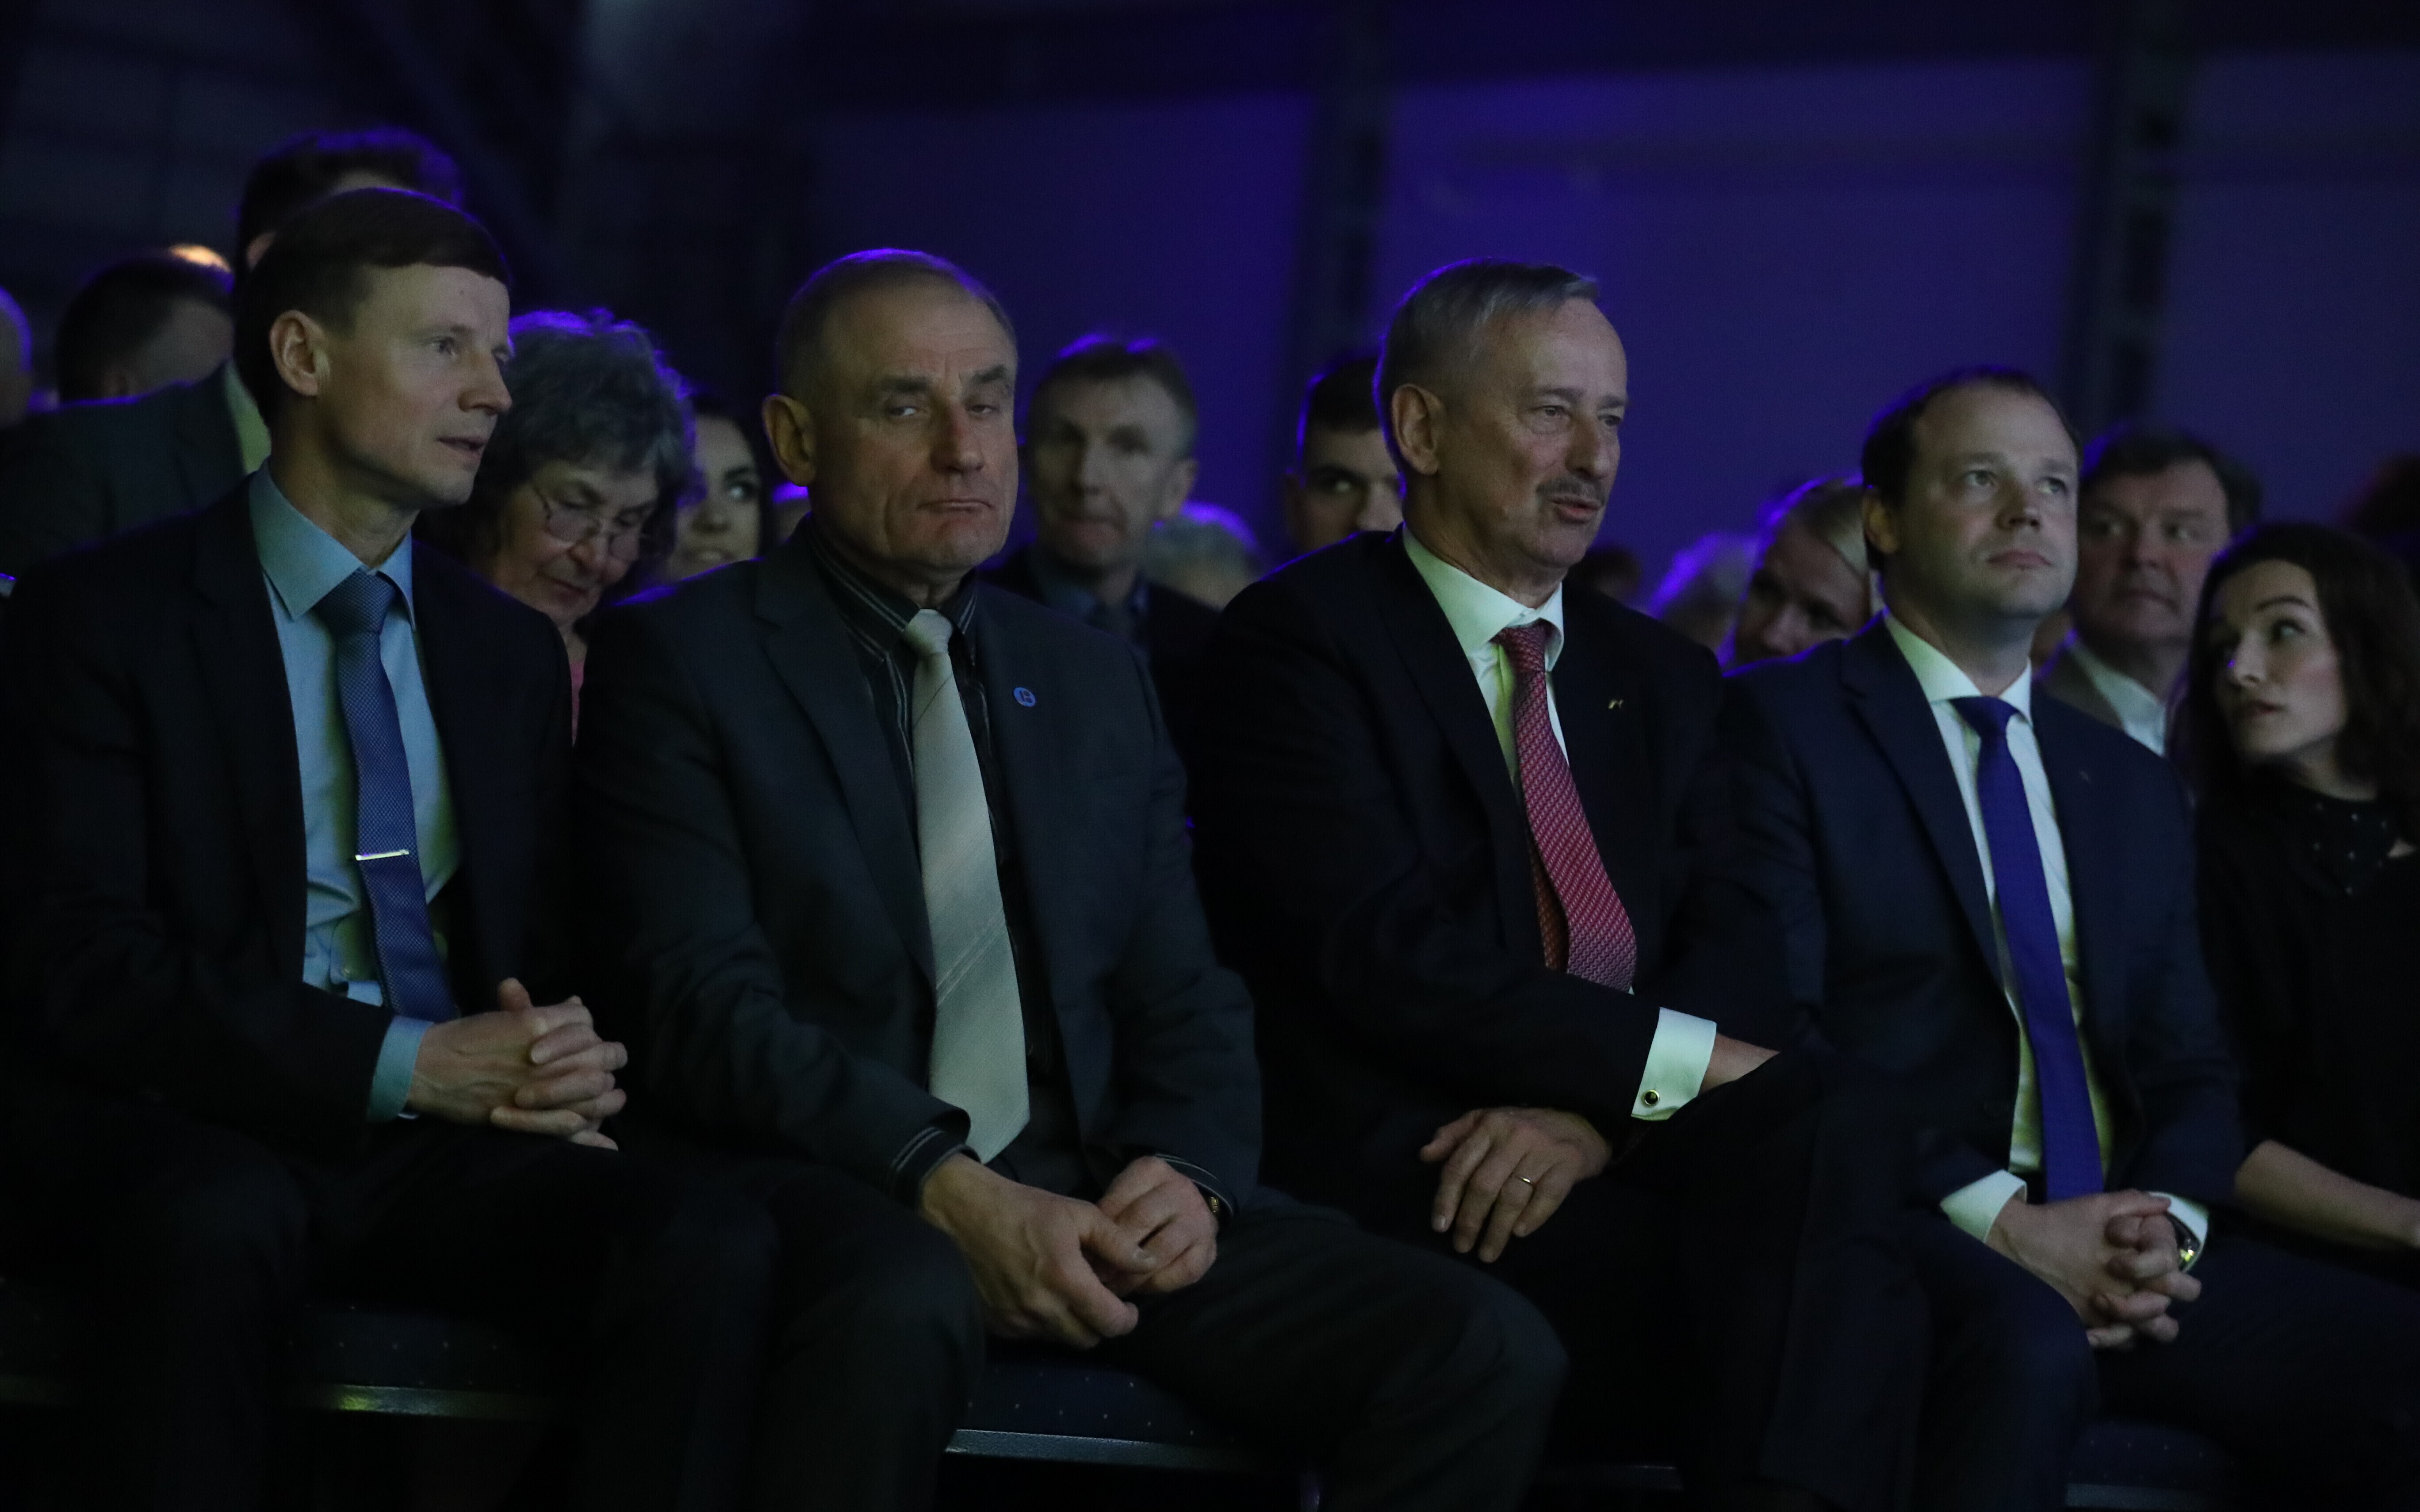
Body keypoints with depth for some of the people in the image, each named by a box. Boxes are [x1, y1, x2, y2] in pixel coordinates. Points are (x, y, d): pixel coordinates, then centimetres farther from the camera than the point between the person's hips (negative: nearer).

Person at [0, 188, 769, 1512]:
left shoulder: (512, 650, 18)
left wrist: (568, 1059, -6)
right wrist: (400, 1062, -18)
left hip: (448, 1149, 4)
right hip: (188, 1133, -4)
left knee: (713, 1245, -25)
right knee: (224, 1222, -39)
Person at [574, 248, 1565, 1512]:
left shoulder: (1094, 683, 21)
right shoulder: (674, 660, 4)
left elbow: (1186, 997, 16)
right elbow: (702, 1000, -9)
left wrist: (1190, 1168, -7)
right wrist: (945, 1188, -22)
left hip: (1088, 1192, 5)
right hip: (816, 1187, -5)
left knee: (1487, 1354, -18)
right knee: (906, 1299, -41)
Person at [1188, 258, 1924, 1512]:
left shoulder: (1658, 676, 22)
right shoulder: (1299, 636, 2)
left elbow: (1734, 947, 8)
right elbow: (1382, 950, -11)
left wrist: (1592, 1113, -13)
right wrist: (1680, 1066, -14)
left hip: (1620, 1159, 6)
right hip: (1407, 1175, -6)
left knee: (1837, 1126, -30)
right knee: (1840, 1302, -30)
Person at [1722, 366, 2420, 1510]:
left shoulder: (2134, 786, 24)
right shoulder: (1779, 722, 3)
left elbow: (2190, 1068, 19)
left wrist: (2169, 1220, -5)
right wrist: (2004, 1222, -16)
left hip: (2123, 1244, 5)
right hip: (1900, 1231, -5)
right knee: (2028, 1345, -38)